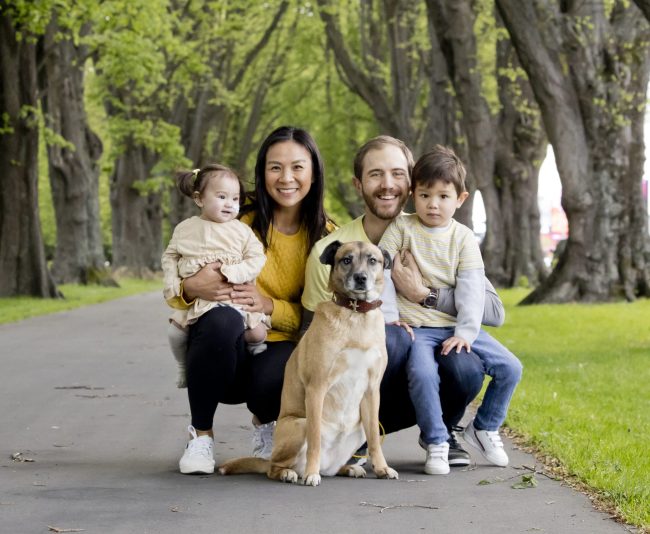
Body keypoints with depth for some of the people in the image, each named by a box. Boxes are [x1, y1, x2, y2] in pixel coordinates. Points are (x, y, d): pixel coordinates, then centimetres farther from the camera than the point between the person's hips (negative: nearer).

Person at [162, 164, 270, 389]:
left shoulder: (242, 230, -1)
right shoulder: (185, 229, 5)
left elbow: (257, 259, -6)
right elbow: (170, 255, 14)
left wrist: (234, 273, -21)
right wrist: (171, 283, 0)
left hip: (235, 296, -2)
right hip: (195, 300, 2)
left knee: (257, 333, -18)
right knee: (175, 332, -10)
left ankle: (257, 353, 17)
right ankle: (184, 367, 19)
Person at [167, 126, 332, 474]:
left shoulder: (326, 237, 2)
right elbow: (178, 286, 1)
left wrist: (269, 306, -20)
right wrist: (191, 287, -24)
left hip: (279, 351, 1)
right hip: (225, 354, 0)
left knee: (276, 377, -36)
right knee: (222, 317, -36)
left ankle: (265, 420, 5)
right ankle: (200, 434, -13)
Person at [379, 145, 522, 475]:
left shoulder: (464, 238, 4)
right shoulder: (401, 229, 0)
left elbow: (471, 288, -3)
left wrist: (466, 332, -14)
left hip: (457, 328, 3)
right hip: (415, 328, -3)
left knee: (510, 368, -6)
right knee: (423, 372, -33)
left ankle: (484, 428, 15)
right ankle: (436, 441, -15)